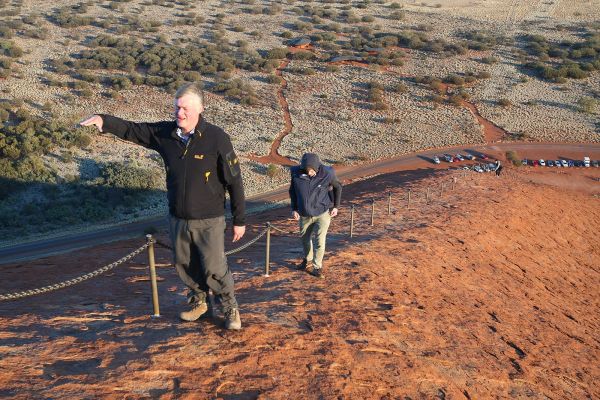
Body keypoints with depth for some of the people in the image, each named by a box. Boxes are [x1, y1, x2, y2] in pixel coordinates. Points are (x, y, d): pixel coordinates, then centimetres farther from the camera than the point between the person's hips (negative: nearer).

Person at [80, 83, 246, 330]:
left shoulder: (217, 138, -17)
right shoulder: (164, 133, -4)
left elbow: (234, 181, -13)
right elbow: (131, 130, 2)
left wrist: (239, 220, -10)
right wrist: (104, 120, -20)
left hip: (208, 221, -5)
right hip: (177, 219, 5)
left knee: (214, 269, 0)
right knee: (184, 265, 19)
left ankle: (231, 309, 25)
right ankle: (198, 302, 43)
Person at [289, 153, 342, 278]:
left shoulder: (327, 174, -19)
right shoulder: (296, 174, -15)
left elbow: (338, 187, 1)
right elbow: (292, 191, 3)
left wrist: (336, 206, -1)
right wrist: (294, 209, -1)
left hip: (323, 213, -3)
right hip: (305, 214, 3)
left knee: (320, 241, -6)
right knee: (305, 238, 20)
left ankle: (317, 267, 12)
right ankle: (308, 260, 44)